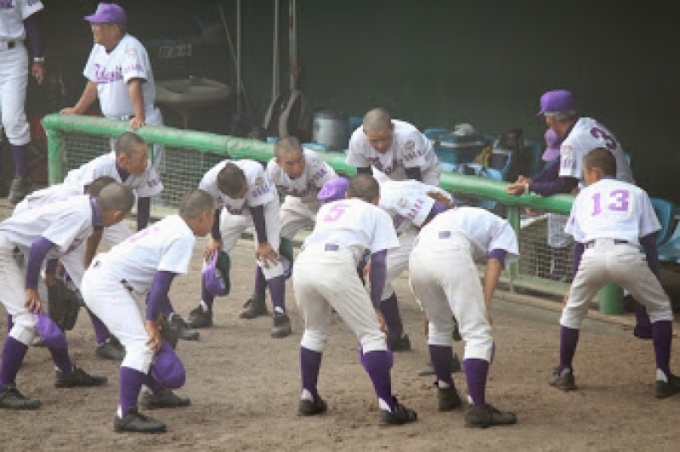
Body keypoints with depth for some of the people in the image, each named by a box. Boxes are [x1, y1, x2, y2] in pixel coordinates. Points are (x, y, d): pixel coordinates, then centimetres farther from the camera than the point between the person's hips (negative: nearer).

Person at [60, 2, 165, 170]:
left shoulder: (130, 48, -20)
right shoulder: (99, 48, 8)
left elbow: (134, 84, -32)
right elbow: (94, 82, 20)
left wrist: (139, 118, -42)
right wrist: (77, 111, 24)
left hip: (143, 124, -9)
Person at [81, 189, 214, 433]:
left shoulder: (171, 224, 17)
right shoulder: (183, 237, -12)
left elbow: (156, 279, 20)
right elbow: (162, 281, -18)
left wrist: (153, 318, 20)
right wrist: (152, 323, -17)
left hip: (98, 274, 11)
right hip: (107, 284, -10)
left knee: (146, 336, 24)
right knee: (142, 342, -17)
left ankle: (156, 392, 41)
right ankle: (126, 415, -24)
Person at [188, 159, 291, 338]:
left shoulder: (254, 173, -43)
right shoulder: (209, 182, -37)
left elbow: (257, 210, -29)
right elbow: (213, 210, -15)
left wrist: (262, 244, -20)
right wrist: (215, 239, -4)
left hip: (264, 207, -3)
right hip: (233, 212, 3)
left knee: (268, 255, -17)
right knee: (213, 253, 1)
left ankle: (280, 314, -17)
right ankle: (204, 309, 15)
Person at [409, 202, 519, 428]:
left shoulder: (450, 214, 45)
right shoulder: (502, 226, 29)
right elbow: (495, 261, 9)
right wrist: (485, 306, -2)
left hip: (417, 256, 6)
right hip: (451, 255, -6)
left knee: (439, 326, 29)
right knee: (478, 333, -3)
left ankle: (446, 393, 38)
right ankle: (478, 410, -12)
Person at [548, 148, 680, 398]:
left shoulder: (584, 195, 30)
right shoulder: (636, 193, 28)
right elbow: (649, 241, 21)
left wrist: (574, 285, 32)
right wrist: (655, 281, 25)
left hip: (592, 255, 1)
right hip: (627, 254, -1)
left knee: (573, 309, 27)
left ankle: (564, 372, 30)